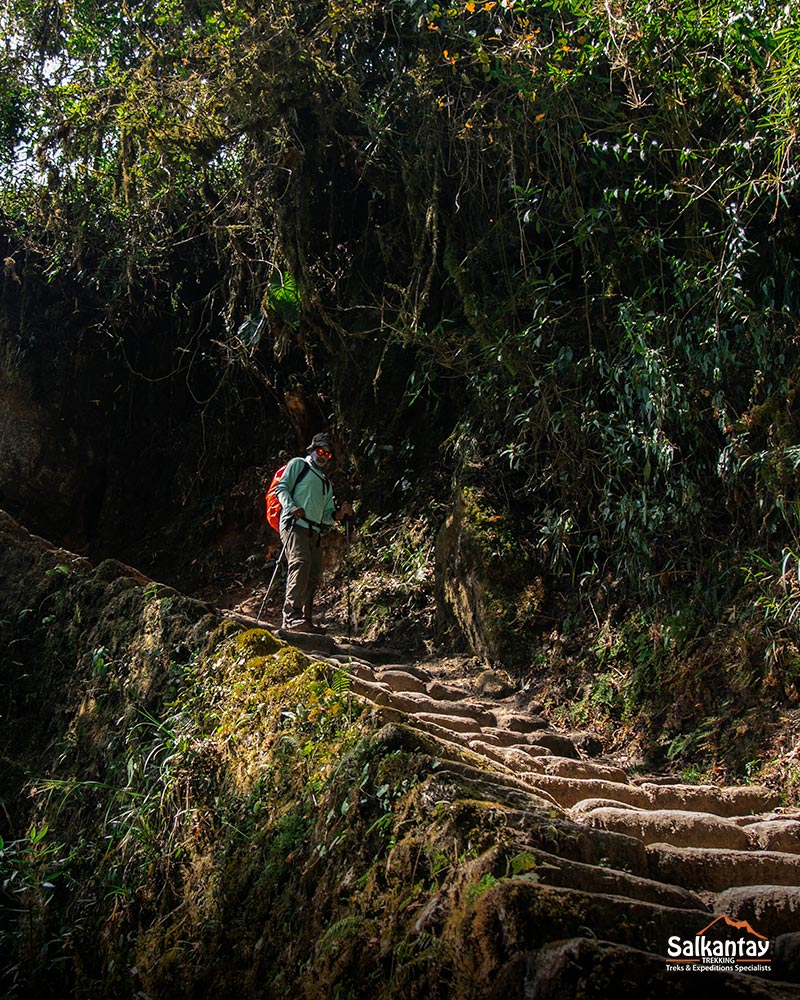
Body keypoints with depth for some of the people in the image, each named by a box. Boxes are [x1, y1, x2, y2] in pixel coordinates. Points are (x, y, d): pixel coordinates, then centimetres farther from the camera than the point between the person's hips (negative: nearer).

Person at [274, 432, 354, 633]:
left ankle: (305, 619, 7)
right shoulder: (298, 464, 14)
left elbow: (327, 516, 25)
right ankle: (291, 616, -31)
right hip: (294, 524, -7)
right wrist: (291, 508, -17)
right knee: (301, 564, -25)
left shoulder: (326, 483, 31)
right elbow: (281, 488, 1)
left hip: (314, 532, 7)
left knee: (314, 575, 1)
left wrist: (340, 513, 3)